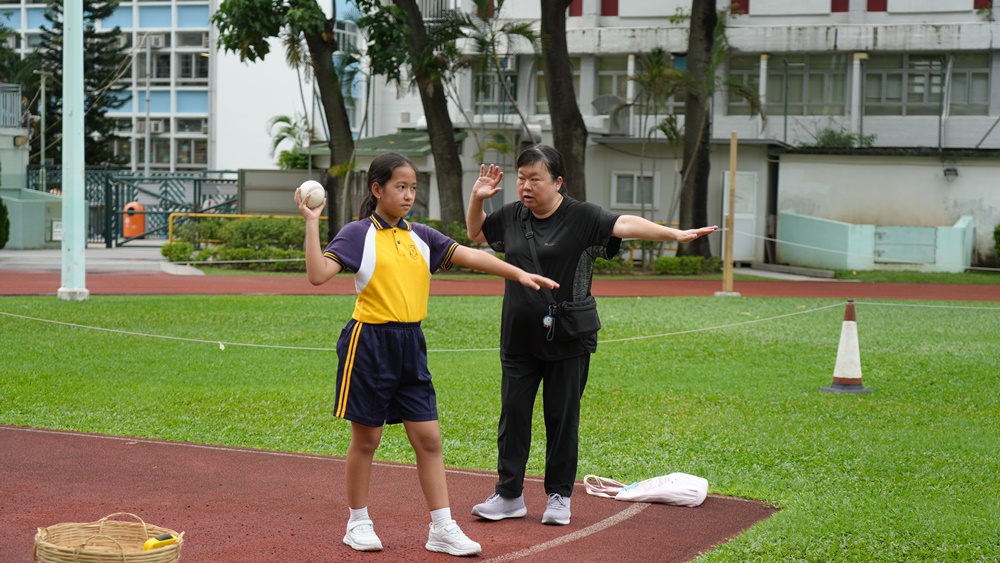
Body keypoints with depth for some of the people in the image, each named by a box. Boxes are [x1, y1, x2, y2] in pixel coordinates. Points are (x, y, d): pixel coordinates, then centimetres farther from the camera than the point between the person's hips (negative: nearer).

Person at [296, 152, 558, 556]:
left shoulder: (420, 236, 8)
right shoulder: (358, 234, -7)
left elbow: (470, 256, 1)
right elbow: (318, 274, -18)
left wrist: (518, 273, -8)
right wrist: (312, 223, -22)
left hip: (410, 344, 5)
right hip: (369, 343, -5)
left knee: (428, 438, 3)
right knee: (366, 439, 6)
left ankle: (442, 529, 8)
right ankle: (358, 523, 22)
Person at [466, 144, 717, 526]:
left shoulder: (581, 217, -7)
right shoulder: (512, 216, 7)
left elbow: (624, 225, -20)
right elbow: (476, 233, 25)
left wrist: (675, 234, -32)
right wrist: (477, 198, 7)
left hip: (567, 341, -4)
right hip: (519, 338, 4)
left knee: (562, 418, 5)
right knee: (513, 414, 6)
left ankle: (559, 496, 17)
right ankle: (509, 495, 15)